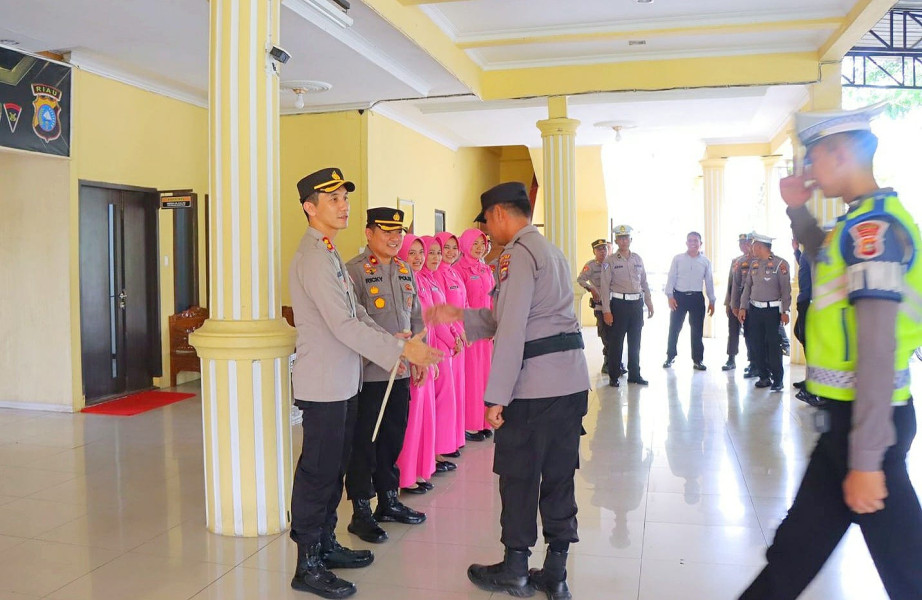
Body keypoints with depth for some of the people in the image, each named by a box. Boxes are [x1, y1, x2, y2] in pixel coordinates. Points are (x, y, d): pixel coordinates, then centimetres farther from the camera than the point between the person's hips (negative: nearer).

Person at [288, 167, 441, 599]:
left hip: (342, 383, 10)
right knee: (317, 473, 0)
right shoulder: (313, 257, -18)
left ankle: (326, 545, 32)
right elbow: (343, 324, -24)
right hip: (322, 386, -10)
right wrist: (402, 350, -21)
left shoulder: (329, 254, 14)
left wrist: (395, 344, 7)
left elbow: (356, 314, 16)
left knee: (334, 468, 18)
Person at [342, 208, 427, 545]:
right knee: (364, 443, 3)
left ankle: (389, 501, 31)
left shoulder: (405, 270, 13)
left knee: (393, 439, 16)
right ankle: (361, 513, 15)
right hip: (369, 374, -7)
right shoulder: (354, 270, -9)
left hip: (400, 373, 7)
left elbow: (416, 316, 17)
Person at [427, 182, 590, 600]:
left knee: (519, 478, 6)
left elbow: (511, 330, -18)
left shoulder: (517, 254, -11)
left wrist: (497, 396, -15)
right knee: (559, 476, 13)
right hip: (572, 381, 9)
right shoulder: (552, 251, 19)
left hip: (534, 385, -9)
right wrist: (459, 316, 20)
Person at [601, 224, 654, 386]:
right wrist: (606, 311, -12)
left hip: (637, 303, 4)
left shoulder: (638, 259, 10)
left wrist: (649, 303, 12)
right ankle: (613, 376, 9)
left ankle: (634, 374, 22)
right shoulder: (610, 261, -3)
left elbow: (644, 283, 16)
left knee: (635, 341, 11)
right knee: (616, 341, 0)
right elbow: (605, 286, -7)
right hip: (619, 303, -4)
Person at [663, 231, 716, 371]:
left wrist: (711, 301, 7)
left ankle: (697, 360, 16)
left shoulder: (705, 261, 5)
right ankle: (670, 357, 18)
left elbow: (709, 282, 8)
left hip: (697, 298, 1)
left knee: (697, 330, 6)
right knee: (674, 328, 4)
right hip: (679, 296, -1)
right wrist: (670, 296, -10)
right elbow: (671, 278, -1)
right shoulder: (678, 259, 1)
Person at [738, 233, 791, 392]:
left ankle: (778, 379, 6)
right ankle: (764, 376, 17)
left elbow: (785, 289, -11)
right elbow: (747, 286, 12)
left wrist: (785, 311, -14)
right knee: (757, 344, 7)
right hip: (755, 309, 6)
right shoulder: (754, 263, 9)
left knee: (773, 344, -3)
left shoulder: (780, 264, -9)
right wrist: (743, 307, 7)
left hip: (772, 310, -6)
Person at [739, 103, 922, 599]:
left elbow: (878, 347, -25)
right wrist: (797, 210, 17)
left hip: (866, 421, -9)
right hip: (849, 415, 9)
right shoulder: (865, 222, 11)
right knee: (796, 544, 18)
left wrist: (867, 460, -24)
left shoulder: (871, 224, -18)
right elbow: (828, 263, 35)